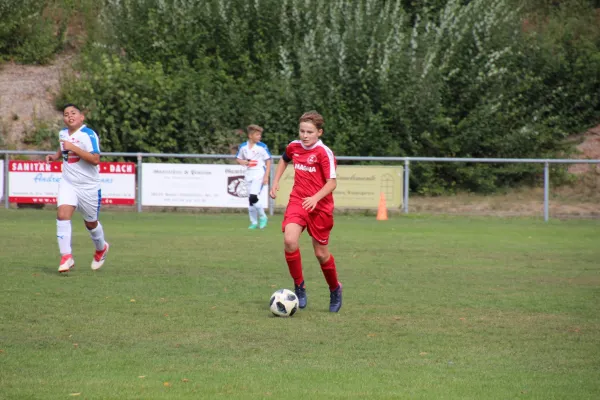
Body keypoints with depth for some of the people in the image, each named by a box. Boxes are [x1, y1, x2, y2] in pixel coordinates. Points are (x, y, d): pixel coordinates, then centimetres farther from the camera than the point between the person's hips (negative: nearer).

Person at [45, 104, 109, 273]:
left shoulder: (89, 135, -16)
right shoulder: (63, 133, 6)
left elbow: (95, 159, -27)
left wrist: (73, 148, -29)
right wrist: (56, 156, 8)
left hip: (89, 187, -5)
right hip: (68, 183, 5)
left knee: (90, 222, 13)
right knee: (62, 214, -19)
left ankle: (101, 248, 43)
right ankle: (66, 257, -18)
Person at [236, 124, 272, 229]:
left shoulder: (262, 147, -6)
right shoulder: (243, 147, 5)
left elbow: (268, 161, -2)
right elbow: (238, 159, 18)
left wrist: (266, 176, -8)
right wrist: (243, 162, -6)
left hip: (259, 174, -5)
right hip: (249, 175, 5)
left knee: (253, 197, -19)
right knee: (250, 200, 7)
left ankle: (262, 217, 1)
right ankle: (254, 222, 17)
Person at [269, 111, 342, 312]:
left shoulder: (324, 153, -13)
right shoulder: (294, 147, 4)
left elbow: (332, 182, -18)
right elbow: (284, 160, 28)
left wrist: (316, 198, -33)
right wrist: (275, 182, 17)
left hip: (320, 206, -3)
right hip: (297, 201, 3)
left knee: (321, 253, 5)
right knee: (289, 240, -22)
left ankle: (335, 290, 32)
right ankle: (299, 286, -5)